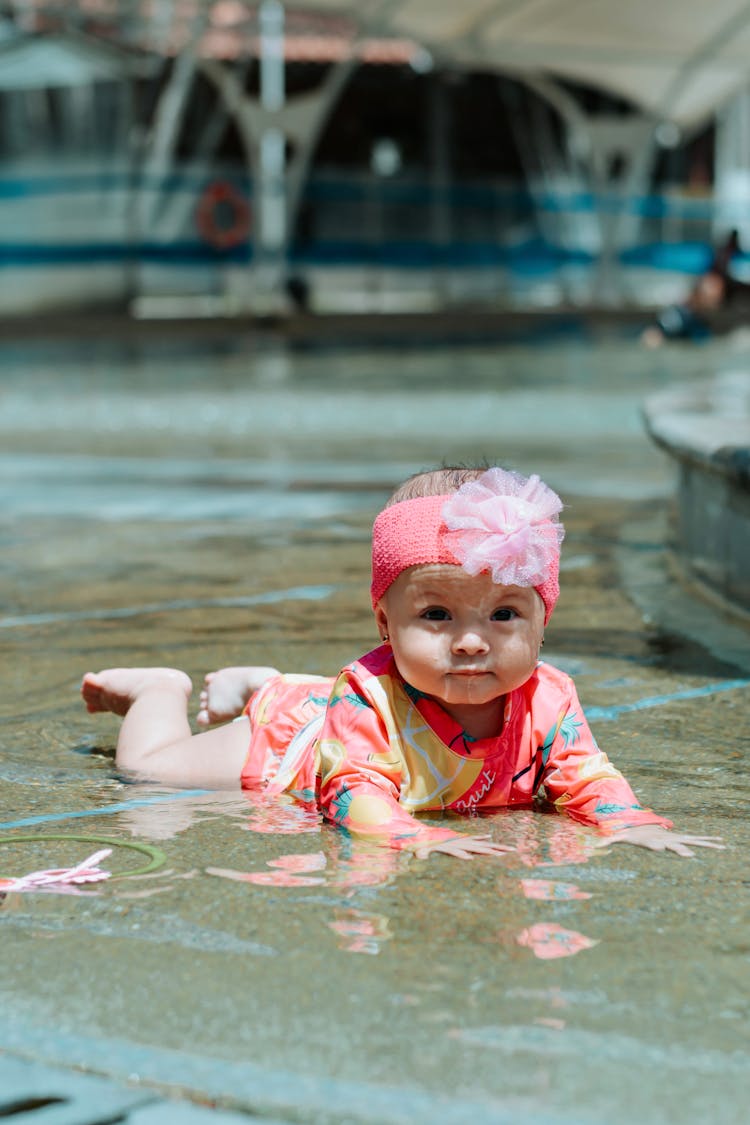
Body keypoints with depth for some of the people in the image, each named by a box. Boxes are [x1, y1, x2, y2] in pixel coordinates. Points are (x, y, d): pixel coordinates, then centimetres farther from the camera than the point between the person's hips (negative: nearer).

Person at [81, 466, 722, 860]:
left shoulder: (546, 703, -33)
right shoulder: (369, 703, -46)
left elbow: (587, 777, -29)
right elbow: (355, 794, -52)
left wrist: (629, 823, -50)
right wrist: (417, 836, -70)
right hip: (289, 735, -5)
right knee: (151, 767, 6)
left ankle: (252, 686, 54)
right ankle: (163, 690, 37)